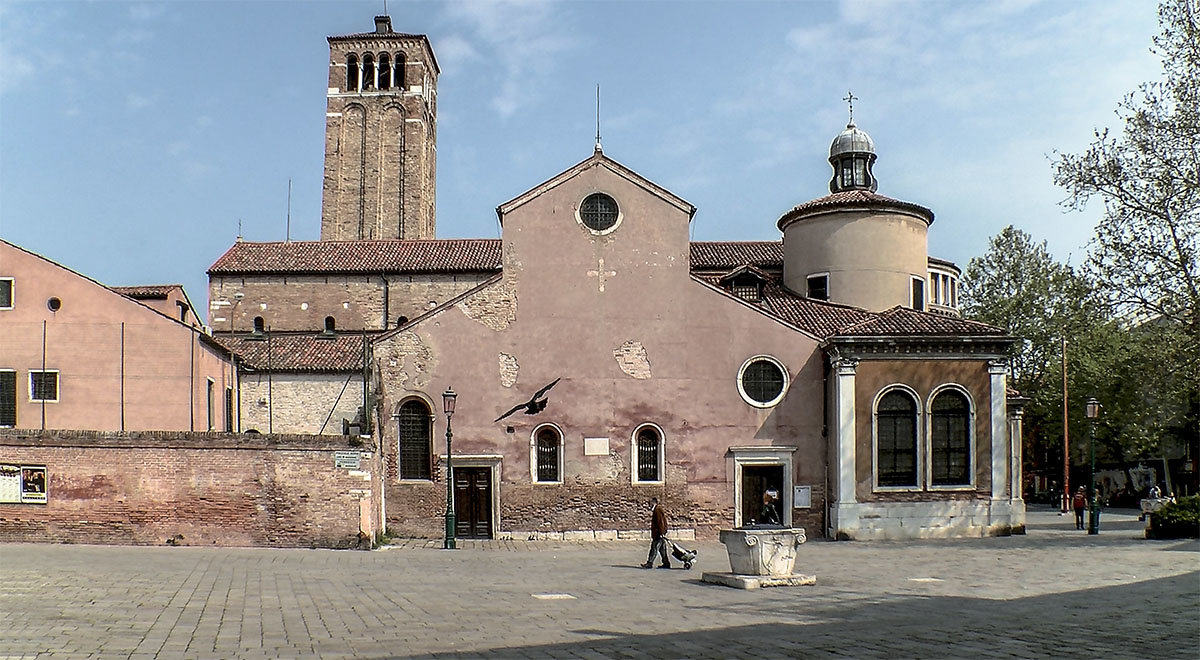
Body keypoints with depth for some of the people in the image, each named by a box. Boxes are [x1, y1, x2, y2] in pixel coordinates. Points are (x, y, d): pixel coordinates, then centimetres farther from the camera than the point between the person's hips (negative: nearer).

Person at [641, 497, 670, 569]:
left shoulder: (657, 510, -14)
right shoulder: (655, 510, 17)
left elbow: (660, 522, -19)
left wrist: (661, 533, -21)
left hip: (658, 533, -10)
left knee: (654, 548, -7)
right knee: (662, 549, 12)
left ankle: (650, 563, -6)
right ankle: (666, 563, 15)